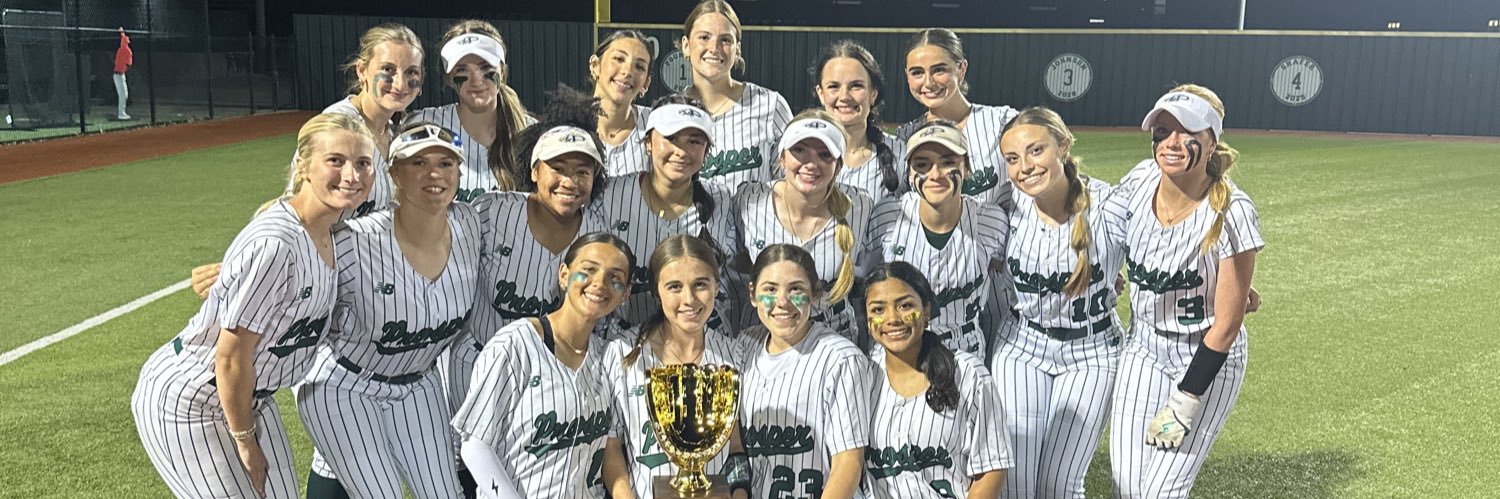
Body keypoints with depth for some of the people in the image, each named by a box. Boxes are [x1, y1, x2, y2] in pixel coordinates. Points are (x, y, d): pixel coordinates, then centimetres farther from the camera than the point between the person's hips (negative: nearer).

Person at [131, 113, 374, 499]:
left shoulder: (333, 230, -5)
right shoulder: (273, 244, -31)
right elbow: (231, 356, -25)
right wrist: (244, 440, -14)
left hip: (247, 395, 8)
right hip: (189, 405, -8)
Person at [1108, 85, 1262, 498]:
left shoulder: (1230, 212, -23)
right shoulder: (1140, 188, -10)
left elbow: (1226, 324, -18)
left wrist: (1185, 401, -16)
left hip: (1207, 362, -4)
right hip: (1144, 350, 4)